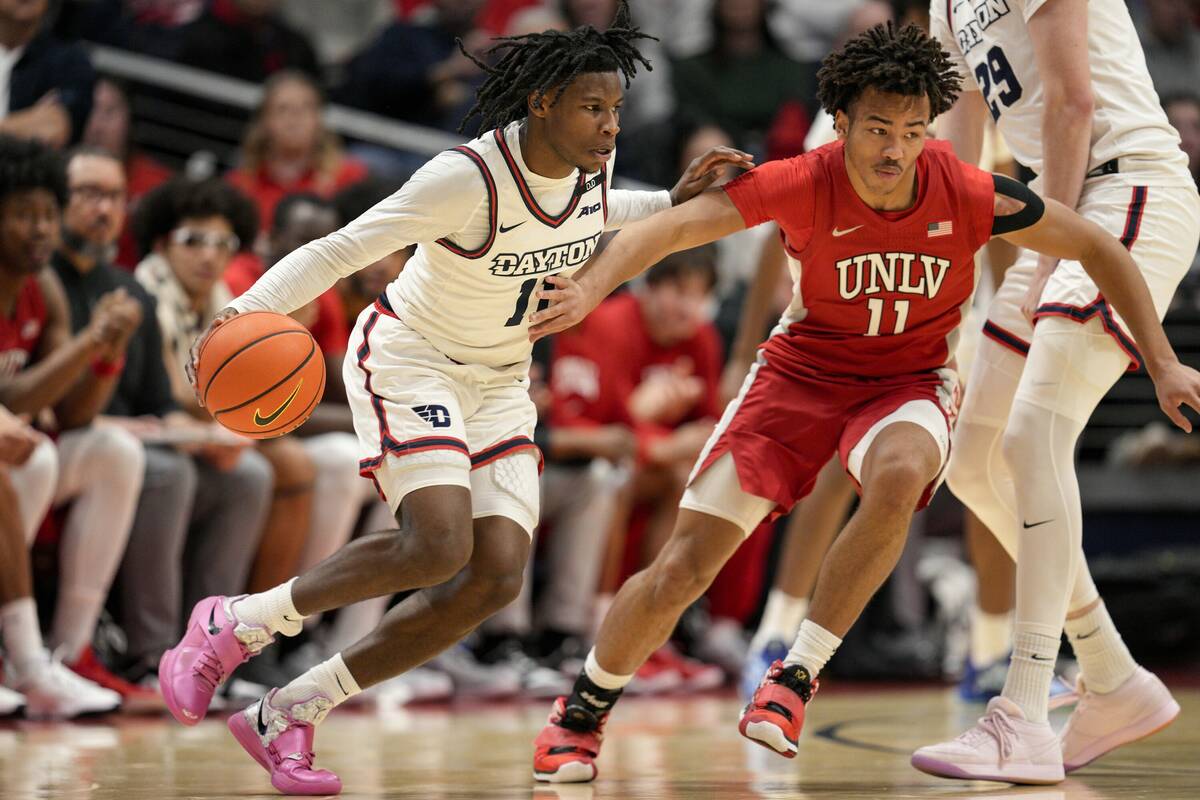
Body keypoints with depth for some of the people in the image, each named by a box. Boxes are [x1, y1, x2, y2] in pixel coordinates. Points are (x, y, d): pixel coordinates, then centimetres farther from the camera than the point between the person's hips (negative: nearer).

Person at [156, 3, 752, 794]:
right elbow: (339, 250, -26)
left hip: (499, 380, 7)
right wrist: (246, 311, -40)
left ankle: (286, 715, -1)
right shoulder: (468, 176, -26)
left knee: (496, 579, -10)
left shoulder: (595, 160, -6)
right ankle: (235, 624, -6)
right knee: (440, 545, -28)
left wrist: (674, 202, 9)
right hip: (407, 359, -7)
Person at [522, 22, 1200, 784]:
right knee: (681, 569, -5)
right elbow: (667, 228, -28)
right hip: (804, 370, 0)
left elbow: (1100, 250, -7)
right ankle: (584, 709, 23)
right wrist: (592, 285, -47)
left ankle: (798, 674, -21)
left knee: (897, 478, -38)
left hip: (911, 380, 0)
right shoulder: (803, 184, -23)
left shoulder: (969, 194, -21)